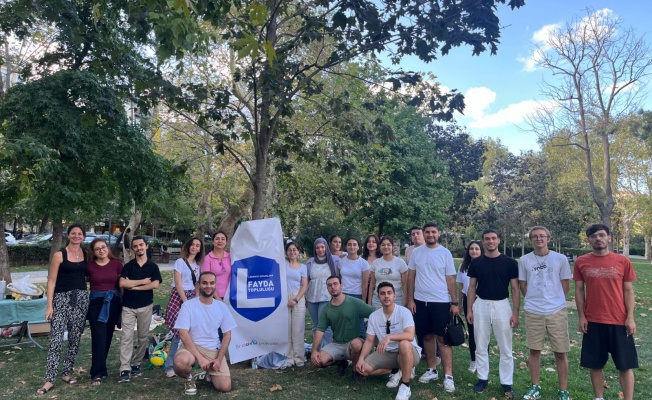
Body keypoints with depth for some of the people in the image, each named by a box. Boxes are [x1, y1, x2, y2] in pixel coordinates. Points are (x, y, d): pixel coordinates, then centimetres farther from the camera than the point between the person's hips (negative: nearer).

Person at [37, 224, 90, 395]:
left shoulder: (86, 254, 7)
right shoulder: (59, 255, -5)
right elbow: (51, 281, -6)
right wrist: (49, 304, -10)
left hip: (81, 298, 4)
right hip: (61, 298, -4)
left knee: (75, 338, 8)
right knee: (56, 339, -8)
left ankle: (67, 372, 21)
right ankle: (49, 379, -1)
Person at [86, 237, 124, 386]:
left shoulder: (117, 264, 0)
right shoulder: (89, 266, -2)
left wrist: (124, 301, 6)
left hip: (113, 302, 2)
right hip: (96, 302, -2)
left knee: (108, 336, 10)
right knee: (99, 336, -8)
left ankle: (99, 367, 27)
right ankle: (98, 373, -2)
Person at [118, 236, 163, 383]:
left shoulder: (153, 266, 3)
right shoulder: (128, 266, 3)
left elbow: (155, 284, -11)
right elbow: (122, 283, -11)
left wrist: (133, 285, -11)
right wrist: (143, 281, -10)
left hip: (145, 306, 1)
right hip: (128, 306, -1)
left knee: (143, 337, 7)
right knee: (126, 336, -6)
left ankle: (136, 364, 21)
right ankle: (125, 369, -5)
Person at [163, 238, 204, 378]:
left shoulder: (198, 265, 13)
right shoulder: (180, 262, -5)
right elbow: (178, 284, -10)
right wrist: (186, 302, -14)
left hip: (192, 298, 6)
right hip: (179, 297, -6)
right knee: (180, 333, -10)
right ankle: (169, 366, 1)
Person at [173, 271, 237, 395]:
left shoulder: (222, 307, 1)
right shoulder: (188, 305, -9)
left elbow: (227, 335, 5)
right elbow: (183, 334, -14)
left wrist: (219, 359, -8)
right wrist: (200, 357, -22)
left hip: (214, 350, 3)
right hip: (191, 347, -2)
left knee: (225, 387, -13)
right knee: (181, 362, -38)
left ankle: (208, 373, 22)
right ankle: (189, 378, 0)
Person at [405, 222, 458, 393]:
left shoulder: (445, 253, -3)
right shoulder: (416, 252, 3)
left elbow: (450, 280, -2)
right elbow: (411, 277, 5)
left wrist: (454, 303, -5)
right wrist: (410, 299, 0)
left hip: (441, 302, -3)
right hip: (421, 301, 3)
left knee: (442, 339, 0)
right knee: (428, 336, 12)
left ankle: (448, 376, 5)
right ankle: (432, 370, 25)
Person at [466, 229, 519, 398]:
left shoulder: (510, 262, -3)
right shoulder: (476, 262, 1)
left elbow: (515, 289, -2)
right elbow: (472, 287, 5)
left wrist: (515, 312, -7)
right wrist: (469, 309, 0)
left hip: (502, 305, -1)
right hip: (481, 305, 2)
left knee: (505, 348, 6)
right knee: (481, 346, 10)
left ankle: (507, 383, 17)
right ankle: (482, 378, 24)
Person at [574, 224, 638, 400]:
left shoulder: (623, 261, 0)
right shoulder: (581, 262, 0)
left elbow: (628, 290, 2)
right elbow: (579, 290, 4)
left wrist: (630, 317, -3)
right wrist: (581, 316, -1)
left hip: (619, 321, 0)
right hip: (593, 321, 1)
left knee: (625, 365, 6)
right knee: (595, 364, 9)